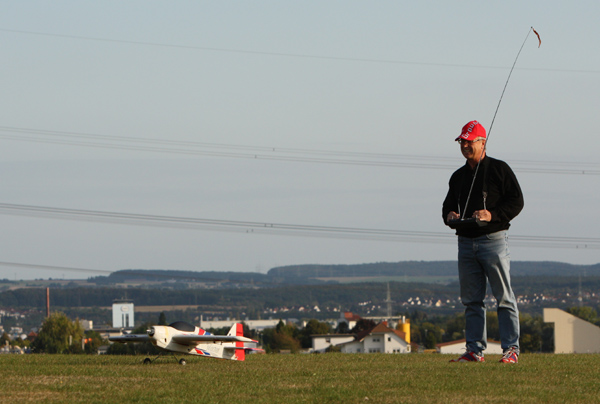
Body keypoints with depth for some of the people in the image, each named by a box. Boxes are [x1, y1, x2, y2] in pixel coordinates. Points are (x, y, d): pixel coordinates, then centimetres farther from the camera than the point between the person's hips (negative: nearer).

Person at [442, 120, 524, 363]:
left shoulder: (499, 169, -1)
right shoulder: (458, 176, 17)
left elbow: (516, 201, -6)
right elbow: (448, 205, 23)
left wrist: (493, 215, -19)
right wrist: (449, 215, -1)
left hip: (493, 240, -6)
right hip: (466, 241, 6)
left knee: (504, 297, -5)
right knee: (471, 300, 6)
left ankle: (511, 349, -5)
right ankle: (475, 350, 9)